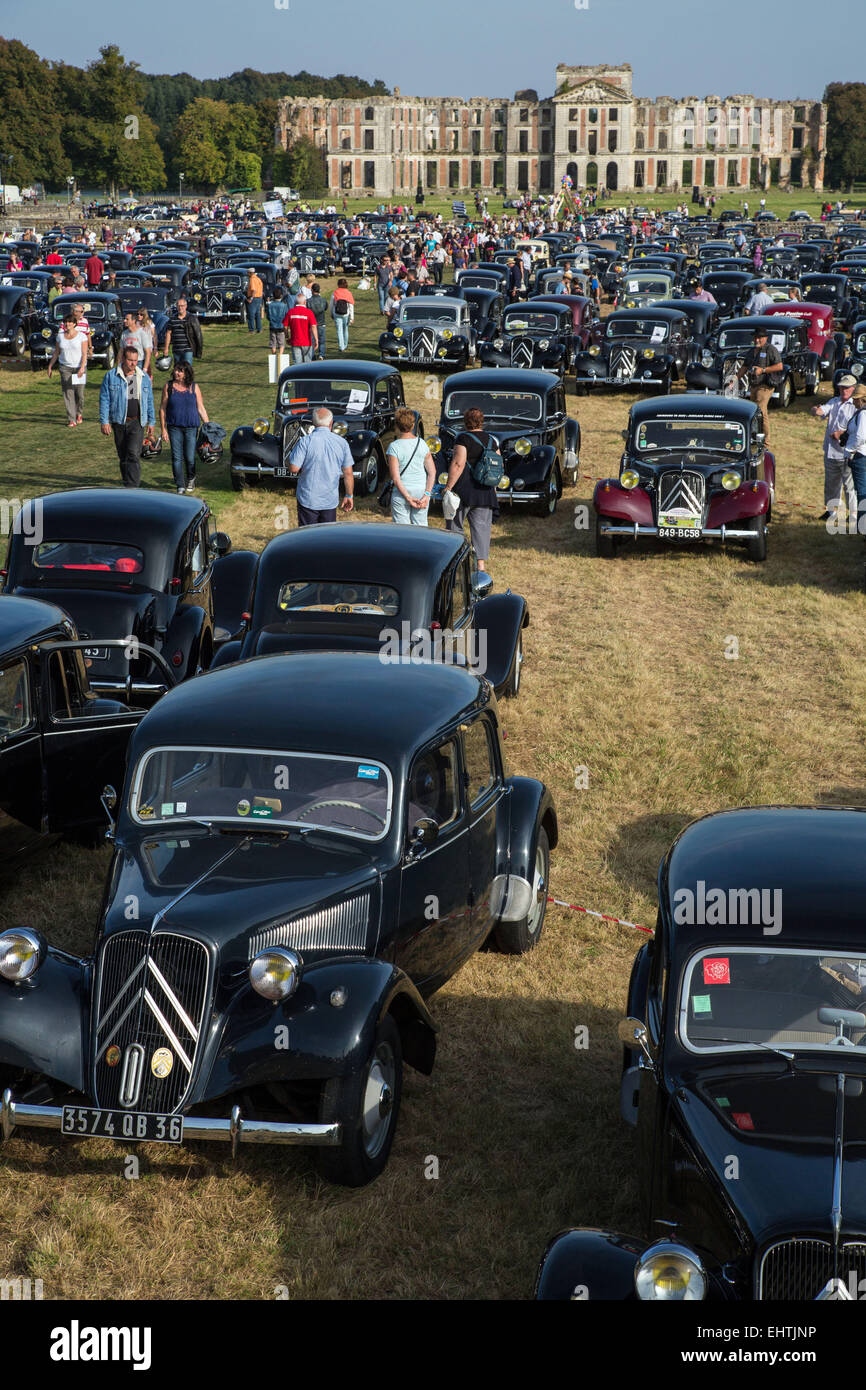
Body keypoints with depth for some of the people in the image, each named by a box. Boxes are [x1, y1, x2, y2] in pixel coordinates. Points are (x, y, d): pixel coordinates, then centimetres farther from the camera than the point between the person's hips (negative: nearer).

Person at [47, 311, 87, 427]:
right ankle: (71, 419, -6)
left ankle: (78, 413, 29)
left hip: (79, 367, -2)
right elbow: (56, 352, 15)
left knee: (79, 393, 0)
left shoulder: (81, 336, -4)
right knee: (68, 393, -7)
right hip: (65, 367, 2)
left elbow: (84, 354, -10)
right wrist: (50, 366, 13)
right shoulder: (60, 336, 6)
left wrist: (82, 368, -21)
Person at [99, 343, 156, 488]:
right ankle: (127, 484, 24)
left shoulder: (144, 378, 7)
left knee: (134, 454, -14)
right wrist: (104, 421, -7)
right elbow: (104, 400, -1)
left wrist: (151, 422, 12)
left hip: (137, 422, -1)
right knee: (123, 456, 10)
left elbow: (149, 401, 13)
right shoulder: (111, 376, 0)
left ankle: (133, 486, -18)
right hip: (118, 422, 1)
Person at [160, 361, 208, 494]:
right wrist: (163, 429, 0)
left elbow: (201, 408, 8)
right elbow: (162, 408, 4)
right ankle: (180, 485, 5)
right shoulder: (168, 386, 2)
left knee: (190, 458, 1)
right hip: (174, 427, 0)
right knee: (177, 457, -3)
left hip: (191, 427, 0)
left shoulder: (194, 387, 4)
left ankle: (190, 480, 28)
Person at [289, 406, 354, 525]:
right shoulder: (341, 442, -1)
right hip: (331, 501, 3)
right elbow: (348, 473, 2)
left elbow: (294, 468, -14)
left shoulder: (305, 441, -12)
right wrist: (349, 496, 13)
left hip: (308, 501, -3)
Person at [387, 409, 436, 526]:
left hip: (401, 492, -4)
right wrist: (427, 495, -3)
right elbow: (432, 472, 0)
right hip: (421, 491, 4)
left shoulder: (394, 446, -9)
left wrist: (407, 497, -12)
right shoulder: (422, 444, 2)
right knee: (421, 526, 10)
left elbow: (395, 477, -14)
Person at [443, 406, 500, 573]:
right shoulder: (491, 440, 9)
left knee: (454, 525, 8)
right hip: (486, 492, 5)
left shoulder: (463, 438, -10)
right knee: (481, 526, 4)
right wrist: (492, 486, 25)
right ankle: (481, 563, -4)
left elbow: (458, 464, -18)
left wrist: (449, 487, -16)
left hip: (464, 490, -5)